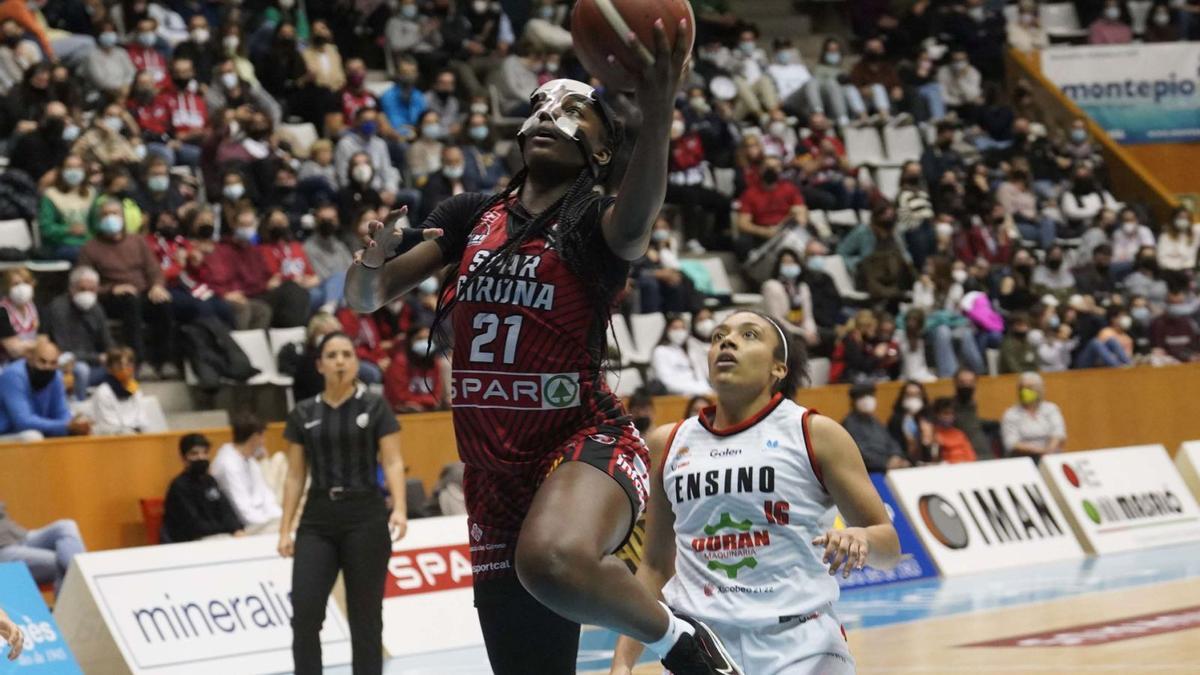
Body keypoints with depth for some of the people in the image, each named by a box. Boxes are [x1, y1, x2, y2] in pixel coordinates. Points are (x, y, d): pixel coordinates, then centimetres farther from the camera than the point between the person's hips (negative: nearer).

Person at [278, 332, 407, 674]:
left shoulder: (375, 407, 0)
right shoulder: (303, 414, 8)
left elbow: (392, 463, -5)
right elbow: (295, 475, 10)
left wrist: (399, 509, -21)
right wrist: (285, 529, 4)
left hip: (365, 518, -2)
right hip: (317, 521, 2)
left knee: (365, 617, 2)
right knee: (305, 612, -9)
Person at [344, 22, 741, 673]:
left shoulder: (595, 223, -4)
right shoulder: (470, 215, 10)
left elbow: (636, 220, -30)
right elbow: (364, 299, 12)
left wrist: (656, 116, -48)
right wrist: (374, 256, -13)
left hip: (584, 442, -5)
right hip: (495, 466, 6)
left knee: (553, 560, -39)